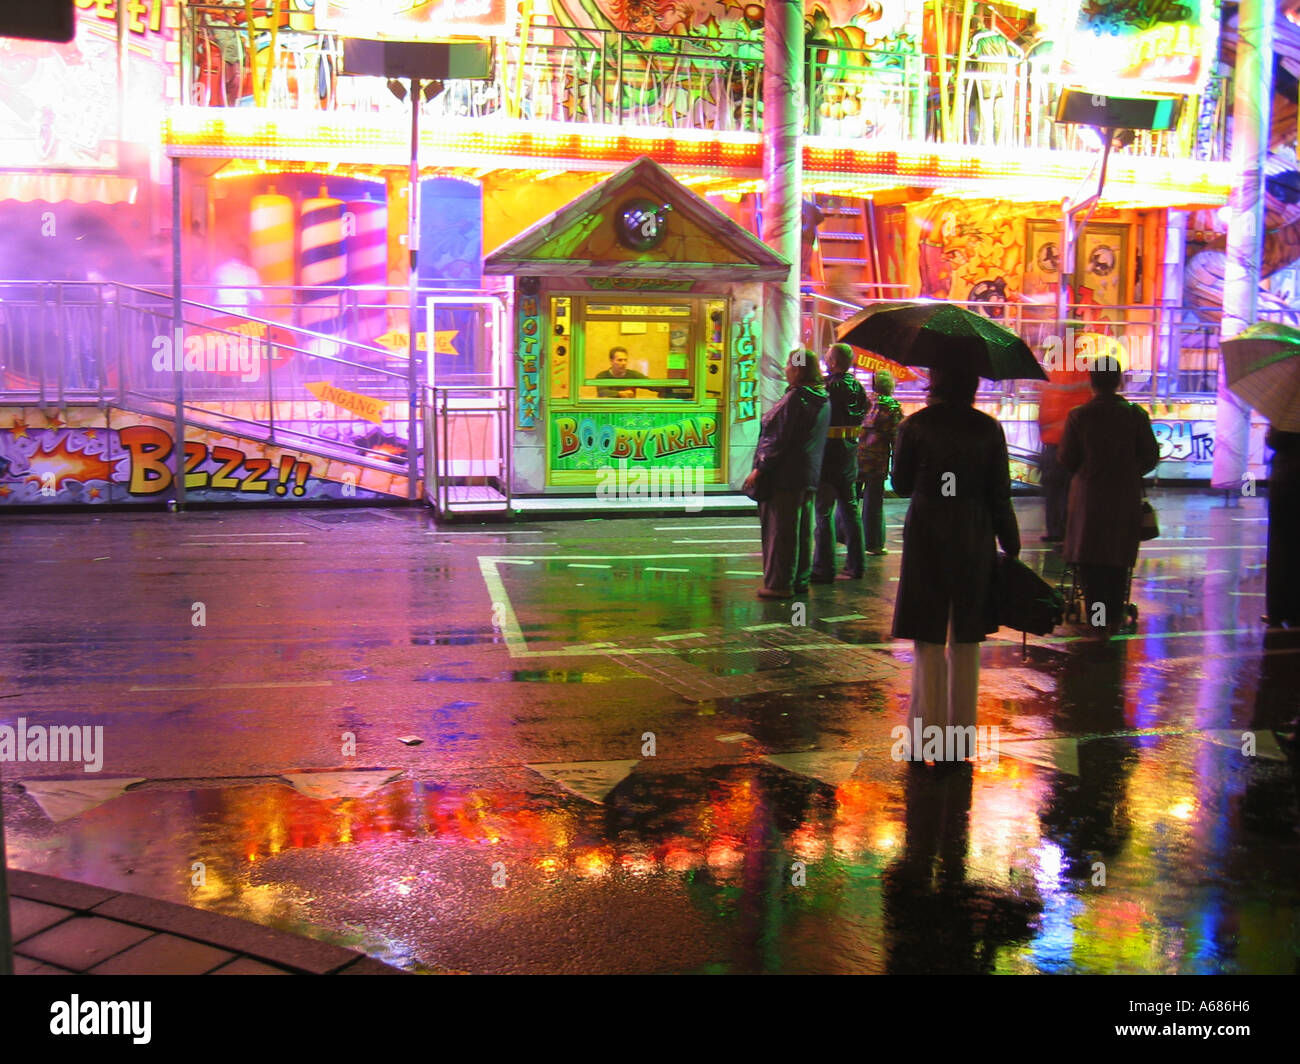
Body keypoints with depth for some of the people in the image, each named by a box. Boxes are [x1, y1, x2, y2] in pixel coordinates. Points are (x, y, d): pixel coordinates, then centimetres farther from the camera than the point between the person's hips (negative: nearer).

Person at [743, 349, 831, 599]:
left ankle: (779, 584, 1)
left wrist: (760, 469, -12)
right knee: (803, 530, 14)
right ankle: (800, 579, 21)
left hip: (785, 476, -9)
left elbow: (779, 440, -18)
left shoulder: (795, 398, -17)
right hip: (810, 476, 9)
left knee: (779, 530, -3)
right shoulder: (824, 401, 10)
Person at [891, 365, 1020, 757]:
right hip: (974, 539, 2)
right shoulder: (988, 429, -1)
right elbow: (1000, 496, 0)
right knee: (965, 643, 12)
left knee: (928, 641, 4)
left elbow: (901, 485, 2)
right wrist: (1011, 547, 6)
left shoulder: (915, 426, -6)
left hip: (926, 537, -2)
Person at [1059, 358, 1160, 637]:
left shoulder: (1078, 416, -7)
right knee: (1118, 561, 11)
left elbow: (1067, 459, -2)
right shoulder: (1136, 415, -5)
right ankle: (1114, 619, 14)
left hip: (1088, 496, -1)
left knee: (1089, 560, 8)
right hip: (1125, 498, 1)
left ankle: (1095, 620, 8)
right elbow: (1151, 457, 0)